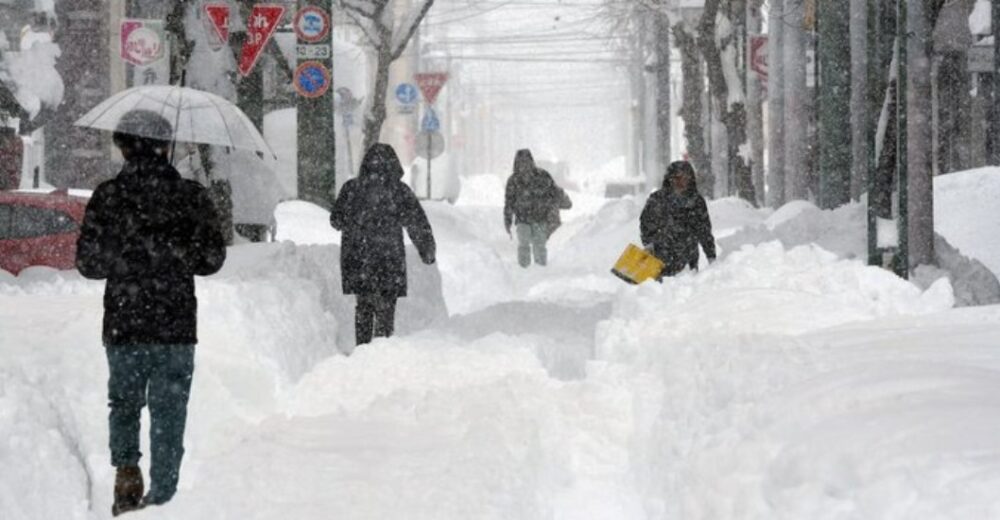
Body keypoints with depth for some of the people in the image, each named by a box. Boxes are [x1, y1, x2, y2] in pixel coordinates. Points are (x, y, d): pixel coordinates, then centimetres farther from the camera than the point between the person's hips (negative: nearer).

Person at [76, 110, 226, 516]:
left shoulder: (107, 196, -5)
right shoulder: (191, 196, -2)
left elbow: (88, 262, -2)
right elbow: (212, 258, 3)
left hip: (122, 327, 0)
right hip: (176, 328, 0)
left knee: (124, 402, 19)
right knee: (168, 414, 7)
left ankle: (126, 471, 2)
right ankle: (161, 498, 7)